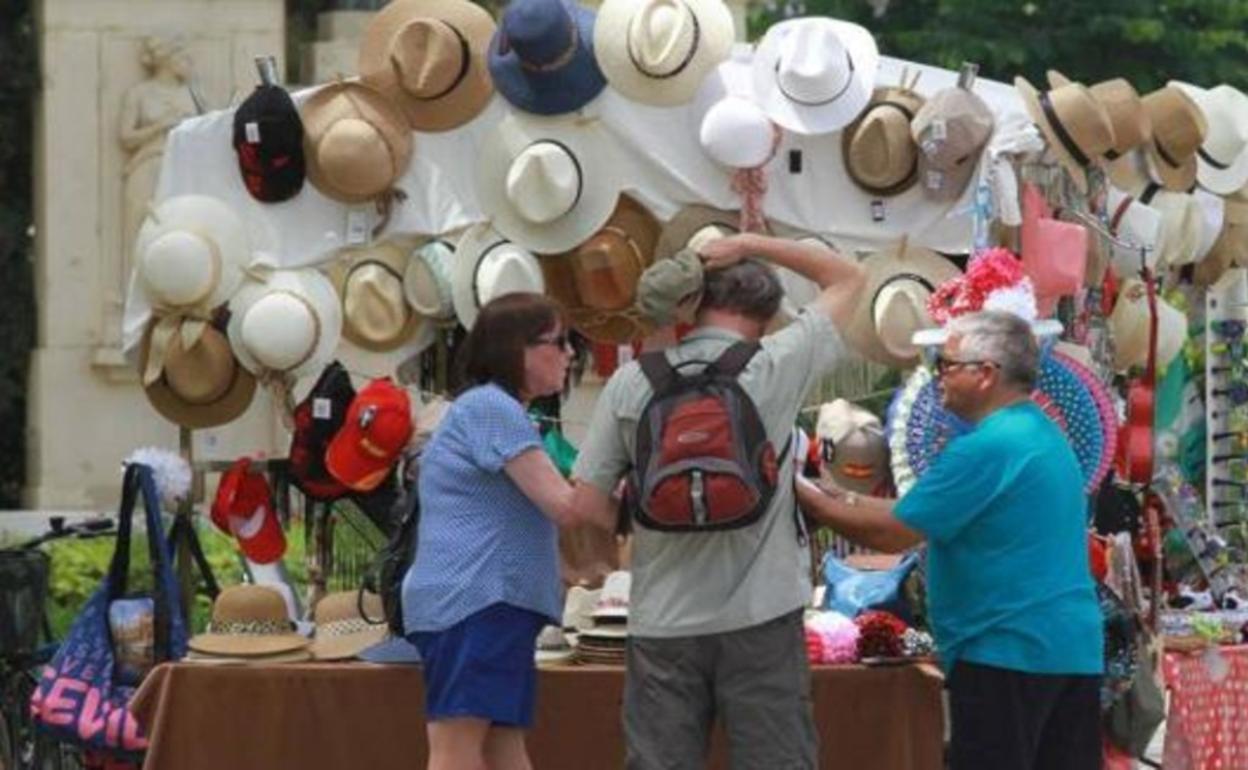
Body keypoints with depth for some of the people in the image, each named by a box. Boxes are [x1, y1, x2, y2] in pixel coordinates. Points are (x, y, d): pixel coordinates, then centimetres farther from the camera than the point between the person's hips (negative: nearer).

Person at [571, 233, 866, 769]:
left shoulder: (631, 383, -1)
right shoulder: (776, 368, -5)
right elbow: (847, 278, 9)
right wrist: (751, 245, 8)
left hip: (663, 624, 2)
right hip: (760, 618, -2)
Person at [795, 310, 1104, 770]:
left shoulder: (987, 448, -16)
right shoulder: (1045, 434, 16)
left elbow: (892, 534, -14)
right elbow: (927, 516, 22)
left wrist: (812, 501, -1)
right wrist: (847, 500, 17)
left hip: (1007, 651, -9)